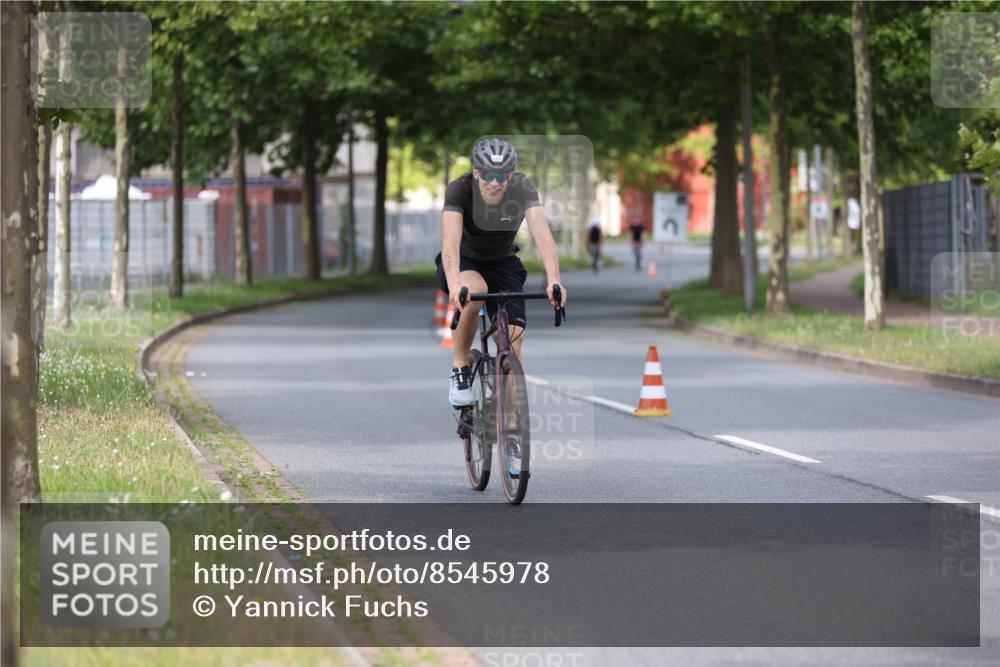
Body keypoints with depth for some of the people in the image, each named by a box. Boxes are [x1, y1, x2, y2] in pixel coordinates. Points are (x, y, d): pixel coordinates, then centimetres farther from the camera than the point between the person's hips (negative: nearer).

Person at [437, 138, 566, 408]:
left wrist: (554, 281, -53)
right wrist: (454, 285, -59)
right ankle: (460, 368, -17)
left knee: (513, 348, -13)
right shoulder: (459, 189, -28)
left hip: (503, 264, 2)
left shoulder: (523, 188, -23)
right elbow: (450, 241, -41)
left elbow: (542, 234, -36)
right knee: (474, 291, -37)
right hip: (463, 263, -2)